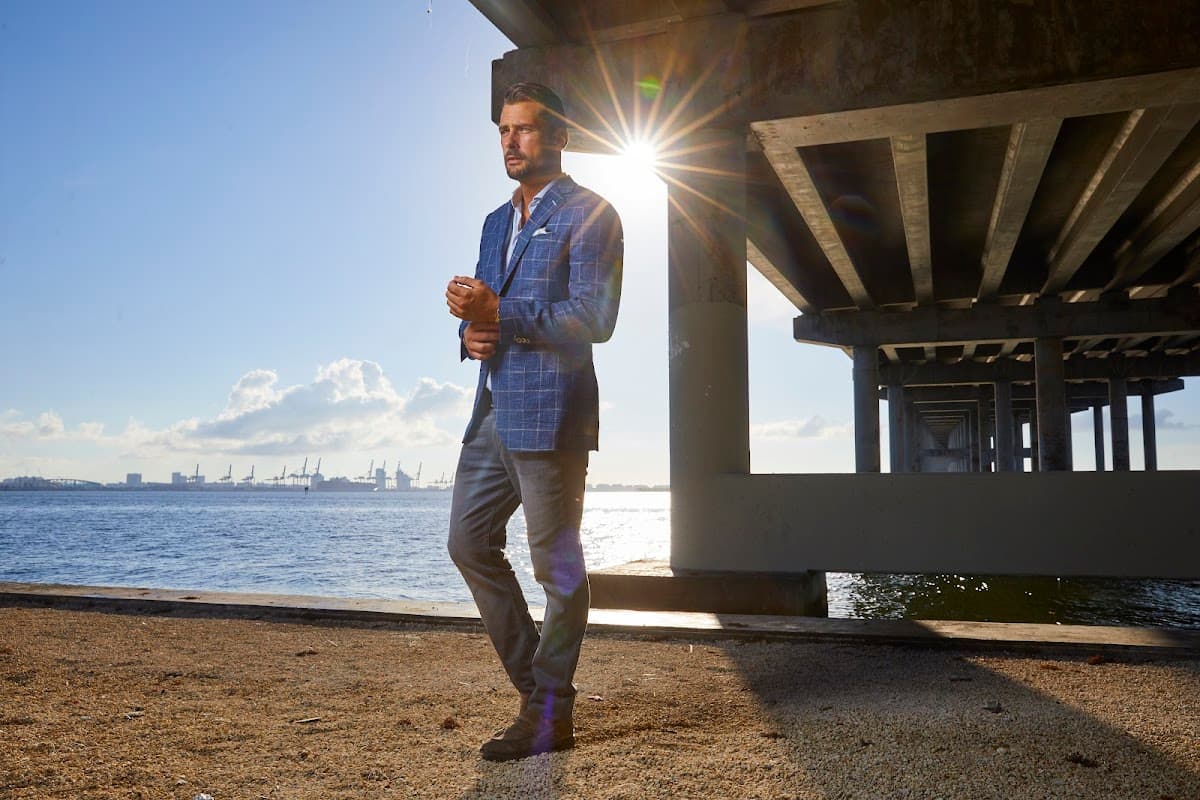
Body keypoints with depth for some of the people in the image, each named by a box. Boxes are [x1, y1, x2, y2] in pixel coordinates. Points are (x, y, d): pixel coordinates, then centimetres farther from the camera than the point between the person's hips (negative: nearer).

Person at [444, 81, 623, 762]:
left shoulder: (589, 214, -4)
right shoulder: (498, 222, 22)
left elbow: (595, 319, -15)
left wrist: (498, 312, -18)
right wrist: (471, 332, 0)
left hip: (549, 413, -9)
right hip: (494, 411, 9)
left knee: (556, 565, -1)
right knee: (470, 543, 12)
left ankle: (550, 715, 11)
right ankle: (533, 674, 26)